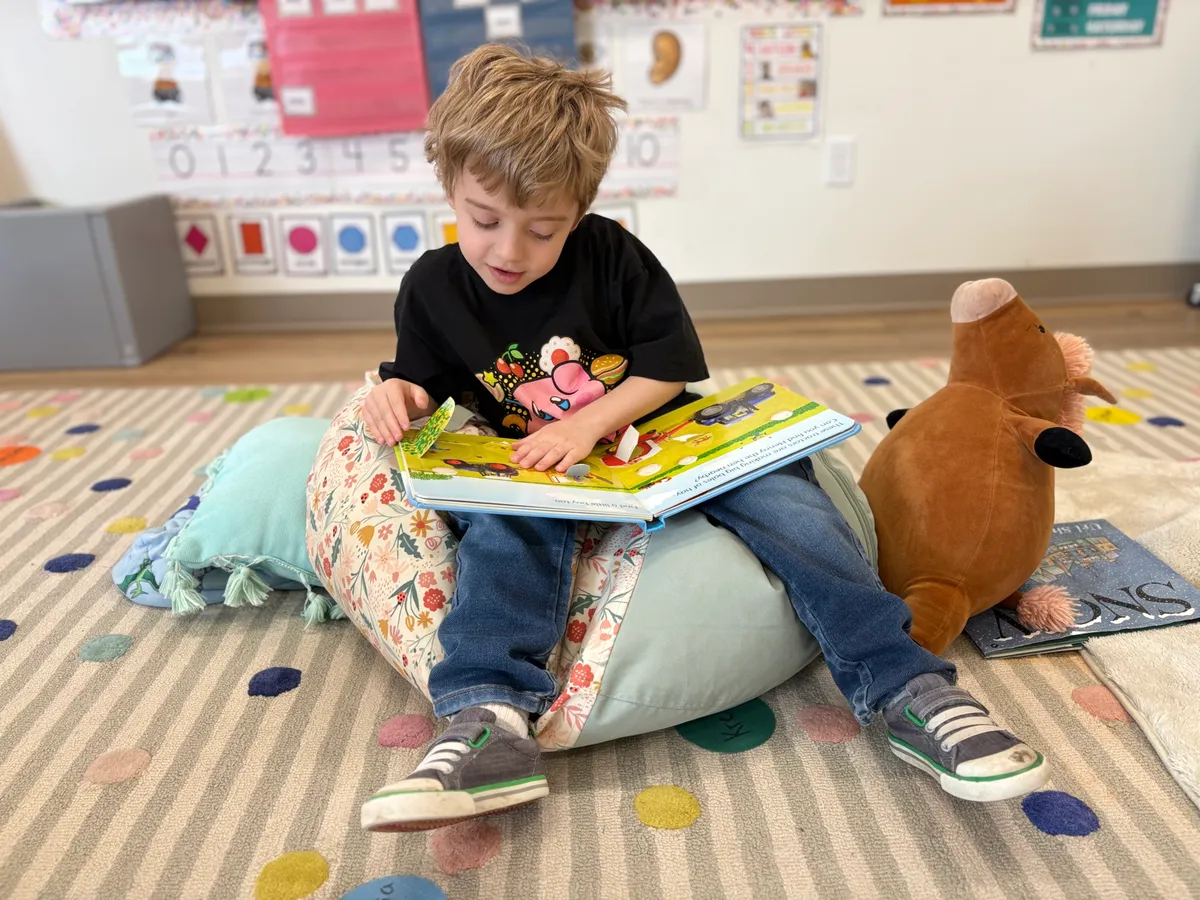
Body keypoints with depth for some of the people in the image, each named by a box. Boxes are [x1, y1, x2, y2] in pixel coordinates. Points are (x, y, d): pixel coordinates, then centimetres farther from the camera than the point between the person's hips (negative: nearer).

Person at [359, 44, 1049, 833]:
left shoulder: (612, 254, -7)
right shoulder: (433, 288, 0)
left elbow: (672, 364, -7)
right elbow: (422, 379, 11)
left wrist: (588, 424, -20)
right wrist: (401, 397, -13)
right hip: (534, 471, 1)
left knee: (774, 487, -23)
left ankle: (904, 686, -23)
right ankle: (490, 722, -42)